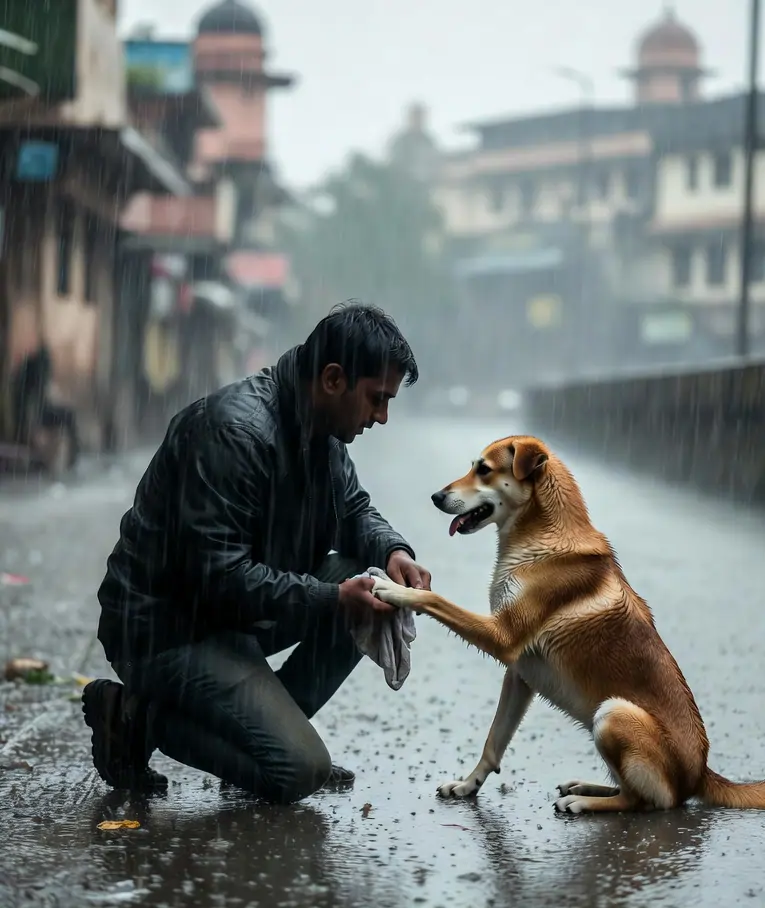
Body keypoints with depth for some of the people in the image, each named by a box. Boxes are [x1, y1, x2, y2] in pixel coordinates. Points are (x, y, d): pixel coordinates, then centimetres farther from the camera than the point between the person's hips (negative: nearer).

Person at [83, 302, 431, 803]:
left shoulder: (320, 428, 3)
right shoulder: (234, 428, -26)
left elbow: (354, 510, 17)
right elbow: (218, 575, -29)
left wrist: (394, 550, -6)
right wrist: (331, 598, -28)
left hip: (238, 611, 10)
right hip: (164, 626, -10)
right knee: (299, 771, -17)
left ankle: (269, 725, 4)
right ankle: (138, 717, -3)